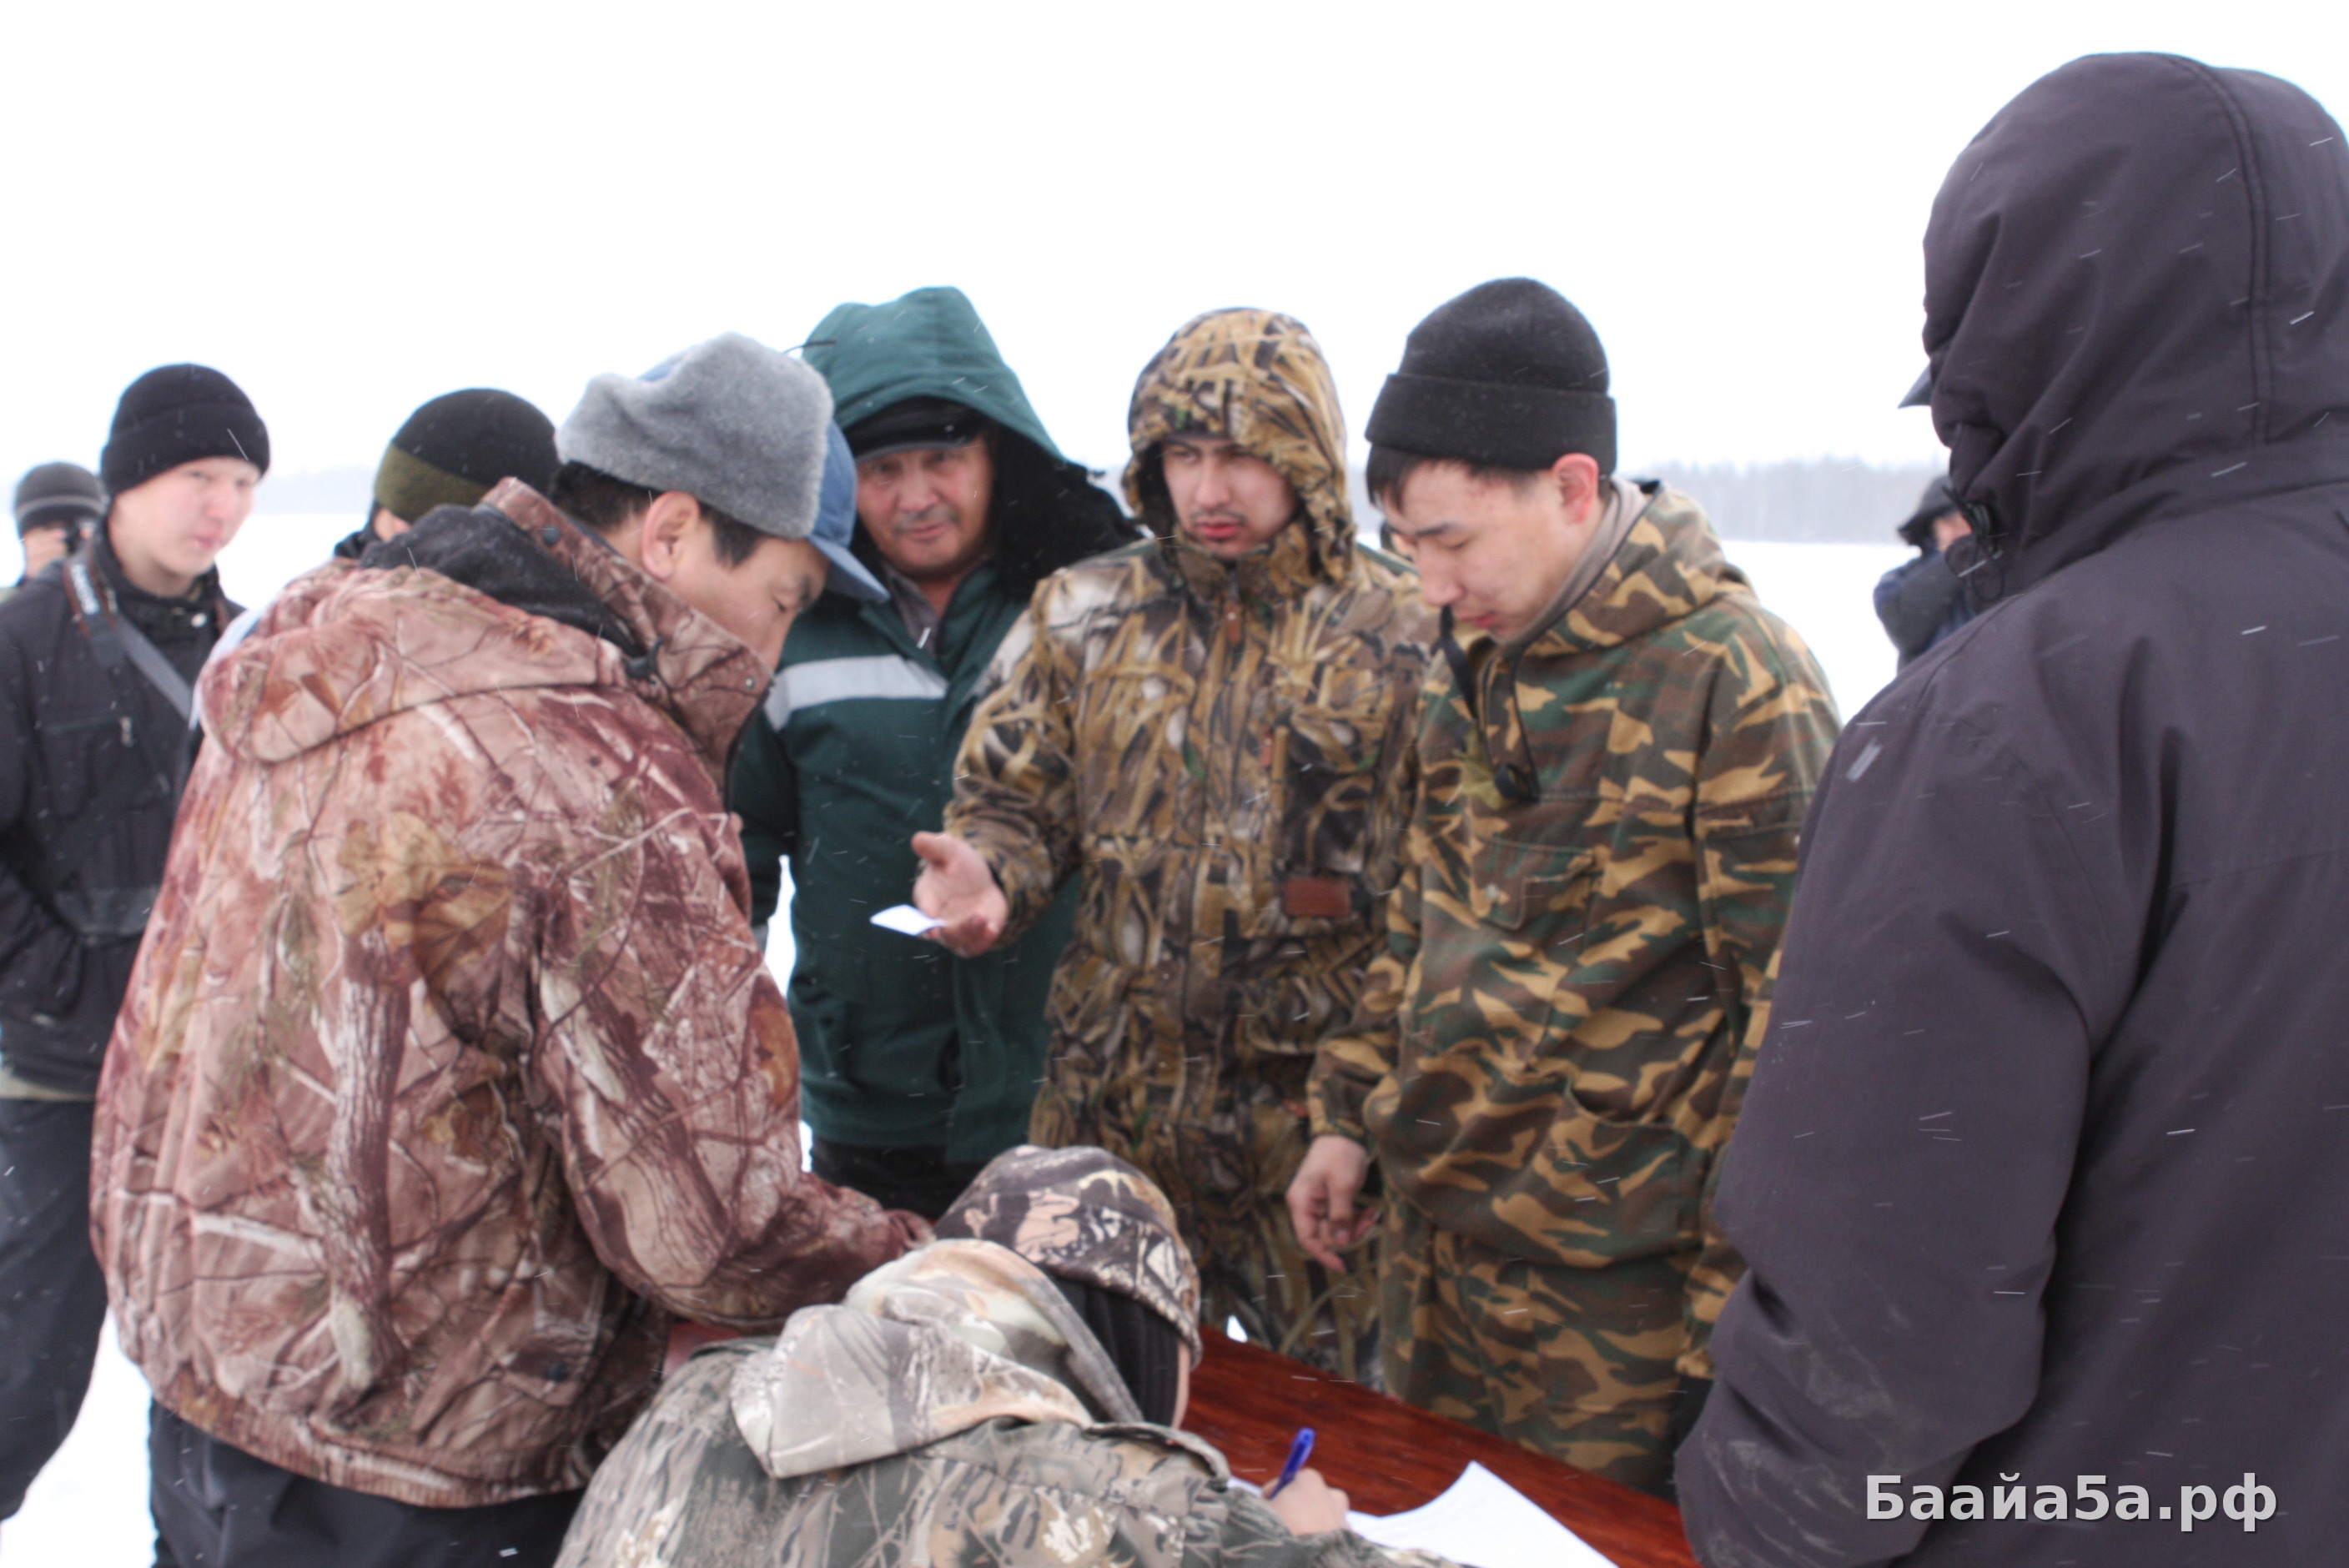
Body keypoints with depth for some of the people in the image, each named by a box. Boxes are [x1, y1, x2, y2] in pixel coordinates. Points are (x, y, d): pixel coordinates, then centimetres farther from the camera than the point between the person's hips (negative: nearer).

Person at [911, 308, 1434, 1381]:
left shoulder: (1400, 634, -4)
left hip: (1316, 1103, -2)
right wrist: (982, 870, -14)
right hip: (1109, 1097, 2)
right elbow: (1015, 799, 10)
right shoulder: (1085, 618, 4)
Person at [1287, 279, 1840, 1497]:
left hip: (1608, 1300, -7)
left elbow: (1791, 1019, -17)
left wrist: (1732, 1303, -14)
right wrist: (1348, 1114, 14)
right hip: (1425, 1232, 7)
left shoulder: (1735, 681, -19)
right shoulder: (1477, 656, 5)